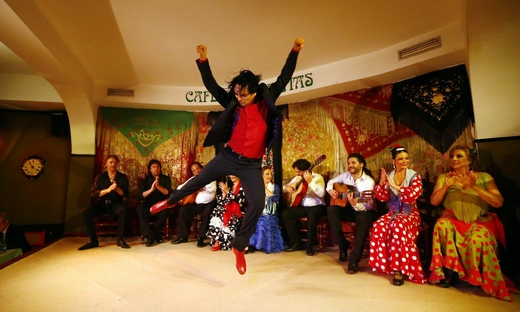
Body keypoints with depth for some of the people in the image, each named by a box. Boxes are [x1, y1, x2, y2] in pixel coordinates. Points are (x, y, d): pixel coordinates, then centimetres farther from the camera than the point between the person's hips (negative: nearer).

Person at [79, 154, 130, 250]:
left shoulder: (122, 177, 4)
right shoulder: (100, 177, 5)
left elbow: (125, 193, -3)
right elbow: (93, 194, -5)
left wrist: (116, 189, -24)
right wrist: (107, 190, -20)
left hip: (115, 203, -1)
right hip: (101, 203, 2)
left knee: (123, 210, -34)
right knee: (86, 212, -26)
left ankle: (120, 239, -25)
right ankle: (93, 240, -13)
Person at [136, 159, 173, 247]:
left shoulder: (166, 178, 3)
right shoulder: (145, 180, 5)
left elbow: (169, 193, -11)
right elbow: (140, 196, -9)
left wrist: (158, 186, -27)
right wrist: (151, 189, -27)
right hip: (149, 205, 1)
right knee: (140, 207, -31)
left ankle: (156, 231, -15)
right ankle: (150, 235, -28)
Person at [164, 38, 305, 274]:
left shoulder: (267, 102, 2)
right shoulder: (232, 103, 2)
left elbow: (284, 78, 8)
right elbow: (211, 86, 5)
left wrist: (295, 51, 6)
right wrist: (203, 60, -4)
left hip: (252, 165, 0)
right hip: (228, 157, 1)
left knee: (257, 204, -9)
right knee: (198, 181, 10)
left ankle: (239, 247, 11)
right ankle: (170, 201, 39)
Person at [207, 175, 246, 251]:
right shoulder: (229, 185, 14)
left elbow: (240, 201, -18)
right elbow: (221, 202, 9)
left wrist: (227, 191, -16)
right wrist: (224, 192, -9)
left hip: (239, 211, -5)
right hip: (229, 209, 5)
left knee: (225, 218, -31)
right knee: (216, 213, -24)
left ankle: (219, 241, -11)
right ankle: (216, 241, -21)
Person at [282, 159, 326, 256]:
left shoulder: (317, 177, -9)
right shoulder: (297, 178, 9)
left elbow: (321, 194, -24)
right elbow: (285, 186, 19)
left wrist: (310, 181, -28)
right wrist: (287, 188, -5)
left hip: (317, 206, -6)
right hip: (302, 206, 6)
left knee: (312, 214, -39)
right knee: (285, 214, -15)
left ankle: (309, 246, -22)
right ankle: (296, 243, -5)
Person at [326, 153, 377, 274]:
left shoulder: (369, 181, -16)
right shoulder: (345, 175, 0)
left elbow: (367, 206, -24)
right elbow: (331, 182, 16)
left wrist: (355, 204, -44)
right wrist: (330, 190, -6)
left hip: (365, 211, -4)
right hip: (349, 209, 5)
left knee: (363, 218, -40)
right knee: (331, 209, -25)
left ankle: (354, 259, -34)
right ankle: (342, 244, -13)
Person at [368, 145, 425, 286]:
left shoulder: (414, 176, -1)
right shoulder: (389, 176, 7)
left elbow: (413, 195, -18)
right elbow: (382, 198, 0)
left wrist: (395, 186, -21)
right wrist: (381, 182, -15)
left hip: (410, 213, -3)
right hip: (393, 212, 3)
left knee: (399, 226, -36)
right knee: (378, 226, -29)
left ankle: (400, 268, -27)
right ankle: (384, 263, -14)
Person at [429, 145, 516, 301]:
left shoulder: (484, 177, -2)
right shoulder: (444, 177, 3)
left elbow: (498, 202, -12)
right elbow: (433, 202, -3)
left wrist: (474, 186, -23)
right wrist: (446, 186, -19)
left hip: (480, 221, -1)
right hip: (454, 219, 2)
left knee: (477, 239, -33)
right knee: (442, 226, -32)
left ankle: (478, 278, -3)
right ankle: (448, 270, -15)